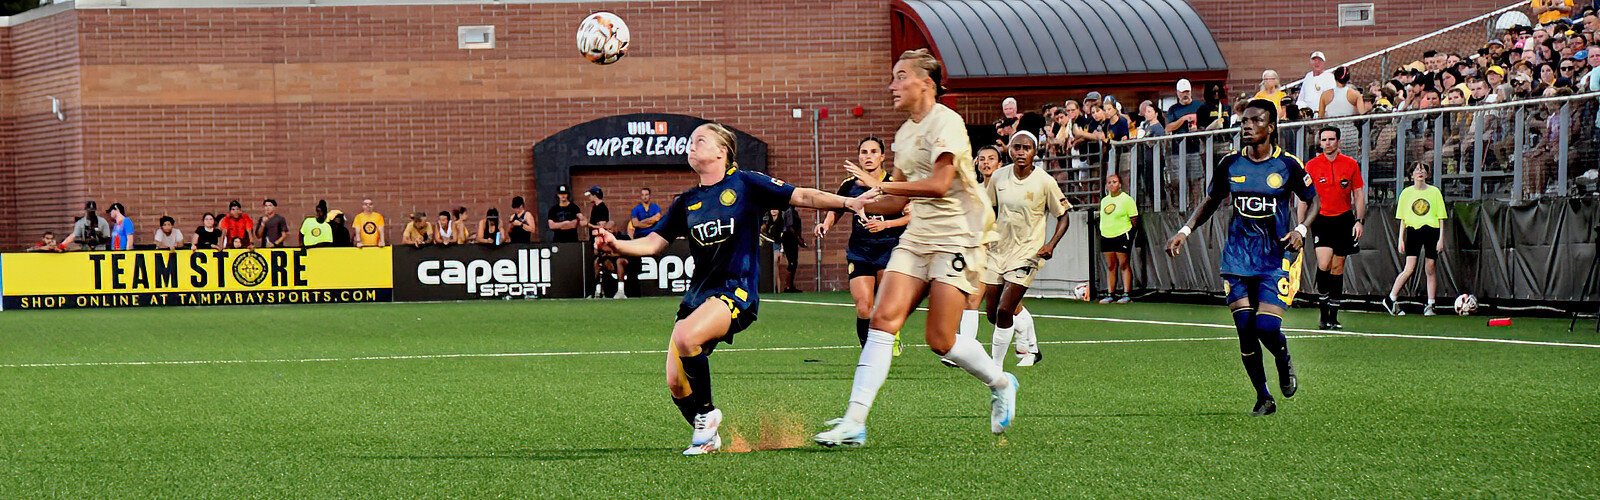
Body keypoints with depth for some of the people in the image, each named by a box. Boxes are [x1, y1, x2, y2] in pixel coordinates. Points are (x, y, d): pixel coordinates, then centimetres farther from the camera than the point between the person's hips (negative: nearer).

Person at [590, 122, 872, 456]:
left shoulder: (745, 184, 1)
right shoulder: (687, 202, 14)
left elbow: (802, 197, 1)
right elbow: (653, 244, 13)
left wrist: (848, 202, -12)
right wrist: (617, 246, -6)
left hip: (737, 291, -6)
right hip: (698, 294, 6)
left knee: (685, 337, -33)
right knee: (676, 384, -5)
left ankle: (706, 414, -12)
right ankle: (707, 437, 19)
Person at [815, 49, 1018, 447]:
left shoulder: (946, 122, -10)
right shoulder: (904, 133, 16)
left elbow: (939, 184, -22)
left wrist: (881, 185, -18)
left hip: (957, 238, -7)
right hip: (917, 236, 7)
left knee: (941, 340, -9)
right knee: (883, 318, -11)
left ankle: (1000, 384, 21)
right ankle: (854, 422, -17)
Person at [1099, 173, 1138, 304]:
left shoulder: (1127, 199, -4)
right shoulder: (1104, 200, 16)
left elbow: (1134, 219, -5)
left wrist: (1130, 233, -10)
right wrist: (1102, 232, 14)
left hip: (1122, 236, -6)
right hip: (1106, 237, 6)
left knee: (1123, 265, -5)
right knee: (1110, 266, 7)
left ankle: (1127, 294, -4)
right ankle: (1110, 294, 9)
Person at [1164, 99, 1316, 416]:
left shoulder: (1288, 165, -5)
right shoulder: (1230, 165, 3)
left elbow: (1313, 201, 7)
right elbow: (1211, 202, 16)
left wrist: (1301, 230, -12)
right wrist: (1185, 231, 4)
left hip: (1277, 258, -3)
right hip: (1238, 258, 3)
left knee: (1267, 327, -15)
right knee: (1245, 329, -5)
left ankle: (1285, 363, 21)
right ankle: (1263, 398, 11)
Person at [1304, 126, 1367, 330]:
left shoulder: (1351, 164, 3)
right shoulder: (1311, 166, 1)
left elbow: (1359, 194, 7)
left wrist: (1359, 220, -2)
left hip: (1344, 220, 1)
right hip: (1321, 220, -1)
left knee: (1337, 267, 5)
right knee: (1323, 264, -19)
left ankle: (1333, 317, 13)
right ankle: (1324, 312, -3)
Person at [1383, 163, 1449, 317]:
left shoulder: (1434, 192, 6)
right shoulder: (1406, 193, 8)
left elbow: (1441, 217, 6)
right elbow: (1402, 219, 11)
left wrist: (1441, 239, 0)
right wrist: (1401, 239, 4)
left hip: (1431, 231, 0)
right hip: (1413, 231, 0)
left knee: (1430, 270, 2)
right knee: (1409, 269, -11)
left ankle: (1430, 306, 9)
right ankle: (1391, 300, 0)